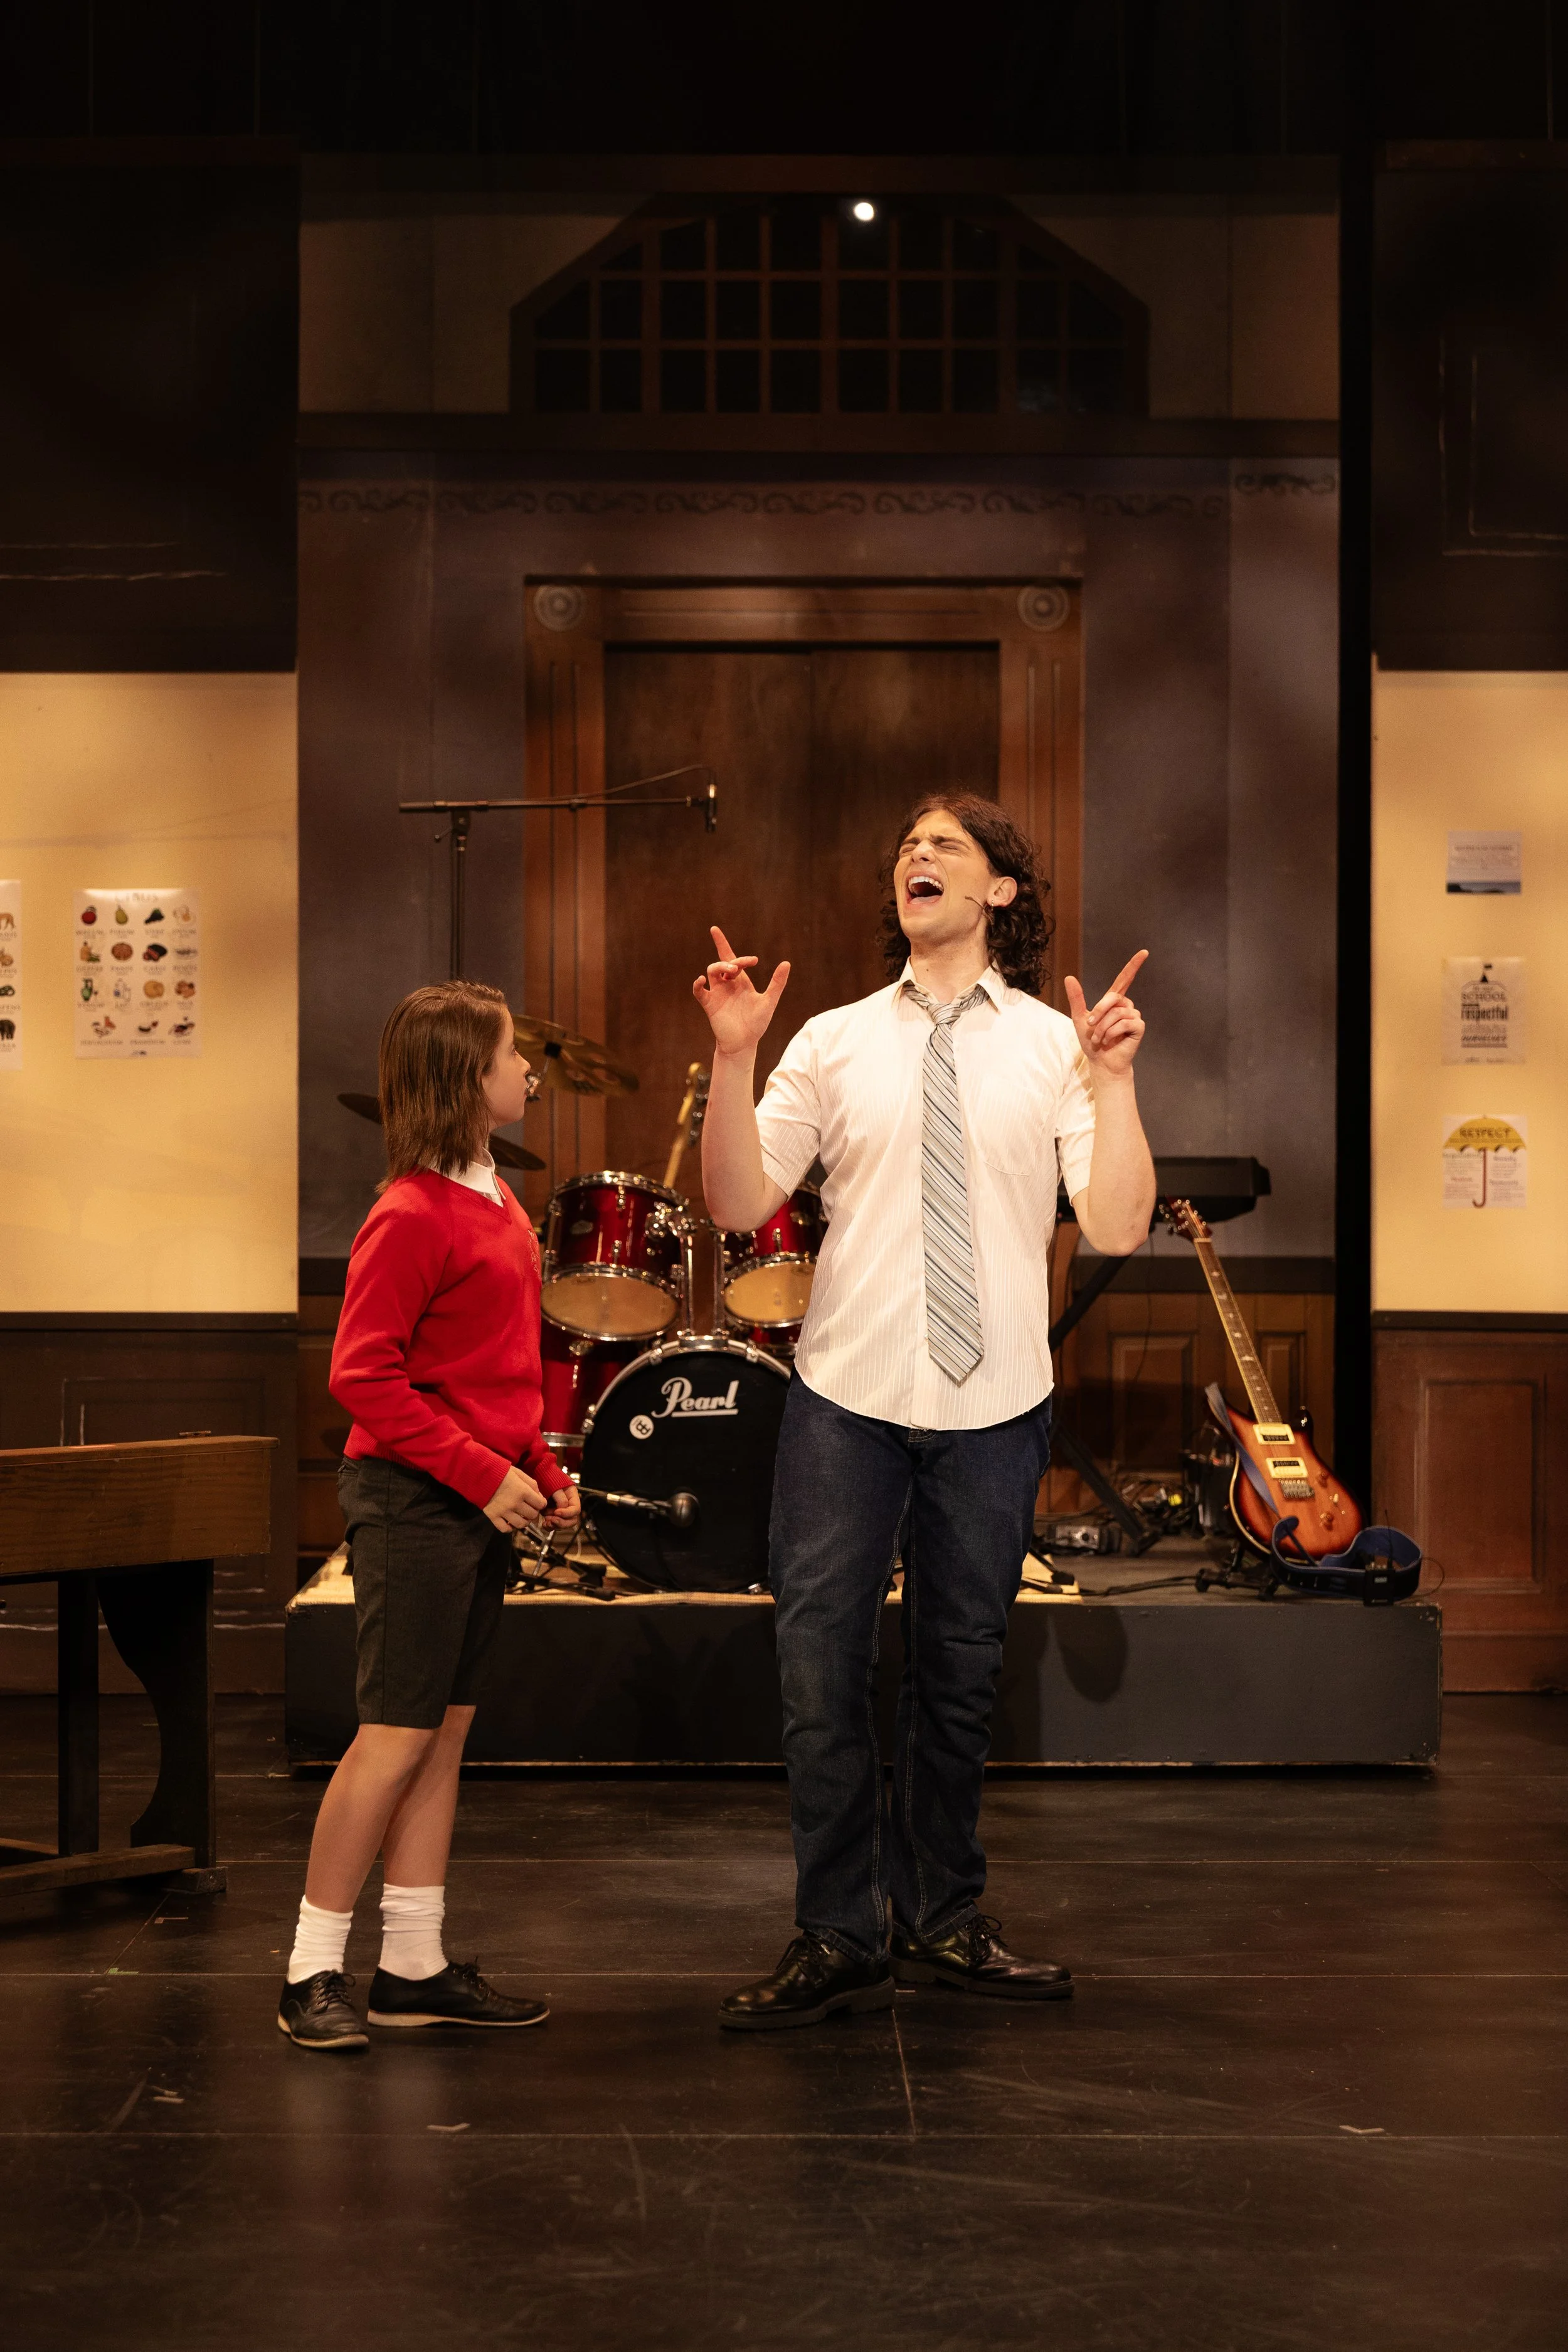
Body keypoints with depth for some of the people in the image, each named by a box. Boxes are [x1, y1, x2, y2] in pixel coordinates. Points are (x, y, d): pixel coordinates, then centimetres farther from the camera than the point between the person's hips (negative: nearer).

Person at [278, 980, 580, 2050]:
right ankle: (313, 1970, 4)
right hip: (413, 1500, -9)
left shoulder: (499, 1205, 13)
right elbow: (364, 1375, -18)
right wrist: (481, 1472, -19)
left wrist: (542, 1466, 10)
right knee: (397, 1734, -6)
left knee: (447, 1729, 11)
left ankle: (417, 1965, 17)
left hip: (484, 1500, 9)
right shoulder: (412, 1217, -15)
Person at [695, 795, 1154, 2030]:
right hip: (848, 1396, 0)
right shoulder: (835, 1043, 6)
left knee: (960, 1673, 10)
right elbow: (739, 1203, -1)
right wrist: (734, 1059, -11)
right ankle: (838, 1941, 8)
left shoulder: (1056, 1047, 3)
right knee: (822, 1664, -3)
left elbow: (1119, 1227, -7)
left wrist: (1113, 1081, -17)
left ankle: (942, 1921, 25)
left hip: (994, 1411, 0)